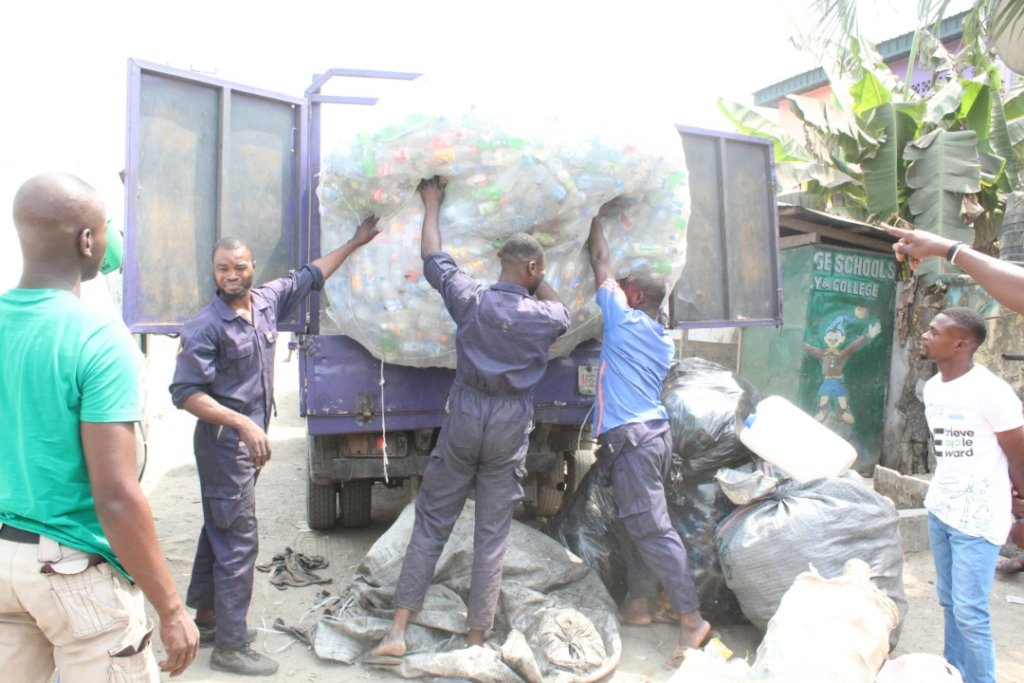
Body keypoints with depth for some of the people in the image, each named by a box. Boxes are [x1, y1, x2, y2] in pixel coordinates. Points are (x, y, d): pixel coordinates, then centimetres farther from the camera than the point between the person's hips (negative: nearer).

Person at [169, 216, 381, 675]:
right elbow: (185, 393, -20)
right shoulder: (204, 327, -17)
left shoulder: (268, 300, 2)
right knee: (238, 543, -3)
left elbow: (311, 276, 16)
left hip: (249, 440, 8)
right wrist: (242, 423, -30)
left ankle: (206, 618, 37)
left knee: (218, 531, 20)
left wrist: (355, 243, 20)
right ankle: (230, 647, 11)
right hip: (224, 443, -8)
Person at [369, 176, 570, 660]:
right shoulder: (546, 318, -6)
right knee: (492, 536, 8)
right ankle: (476, 641, 17)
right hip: (510, 430, 0)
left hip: (463, 420, 1)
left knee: (431, 523, 10)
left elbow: (434, 260, 10)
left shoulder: (471, 300, -6)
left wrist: (432, 206, 21)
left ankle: (397, 632, 12)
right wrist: (536, 282, 17)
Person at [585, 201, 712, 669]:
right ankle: (637, 603, 24)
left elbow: (600, 262, 5)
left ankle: (691, 618, -7)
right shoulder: (664, 341, 15)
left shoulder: (623, 318, -5)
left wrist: (598, 217, 19)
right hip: (657, 431, 9)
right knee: (637, 523, 15)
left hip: (630, 437, -9)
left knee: (651, 528, -8)